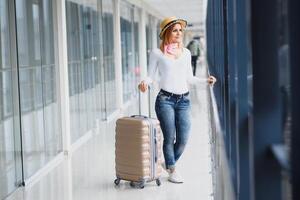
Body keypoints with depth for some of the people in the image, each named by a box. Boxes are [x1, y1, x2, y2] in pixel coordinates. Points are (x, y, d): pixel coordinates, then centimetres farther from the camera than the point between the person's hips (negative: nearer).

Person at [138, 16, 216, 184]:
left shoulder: (186, 53, 14)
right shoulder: (157, 53, 2)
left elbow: (189, 78, 17)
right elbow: (152, 76, 3)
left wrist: (206, 80, 4)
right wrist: (145, 82, -18)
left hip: (184, 100, 4)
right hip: (165, 99, -4)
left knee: (183, 139, 1)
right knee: (170, 137, 1)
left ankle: (170, 163, 28)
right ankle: (172, 170, 21)